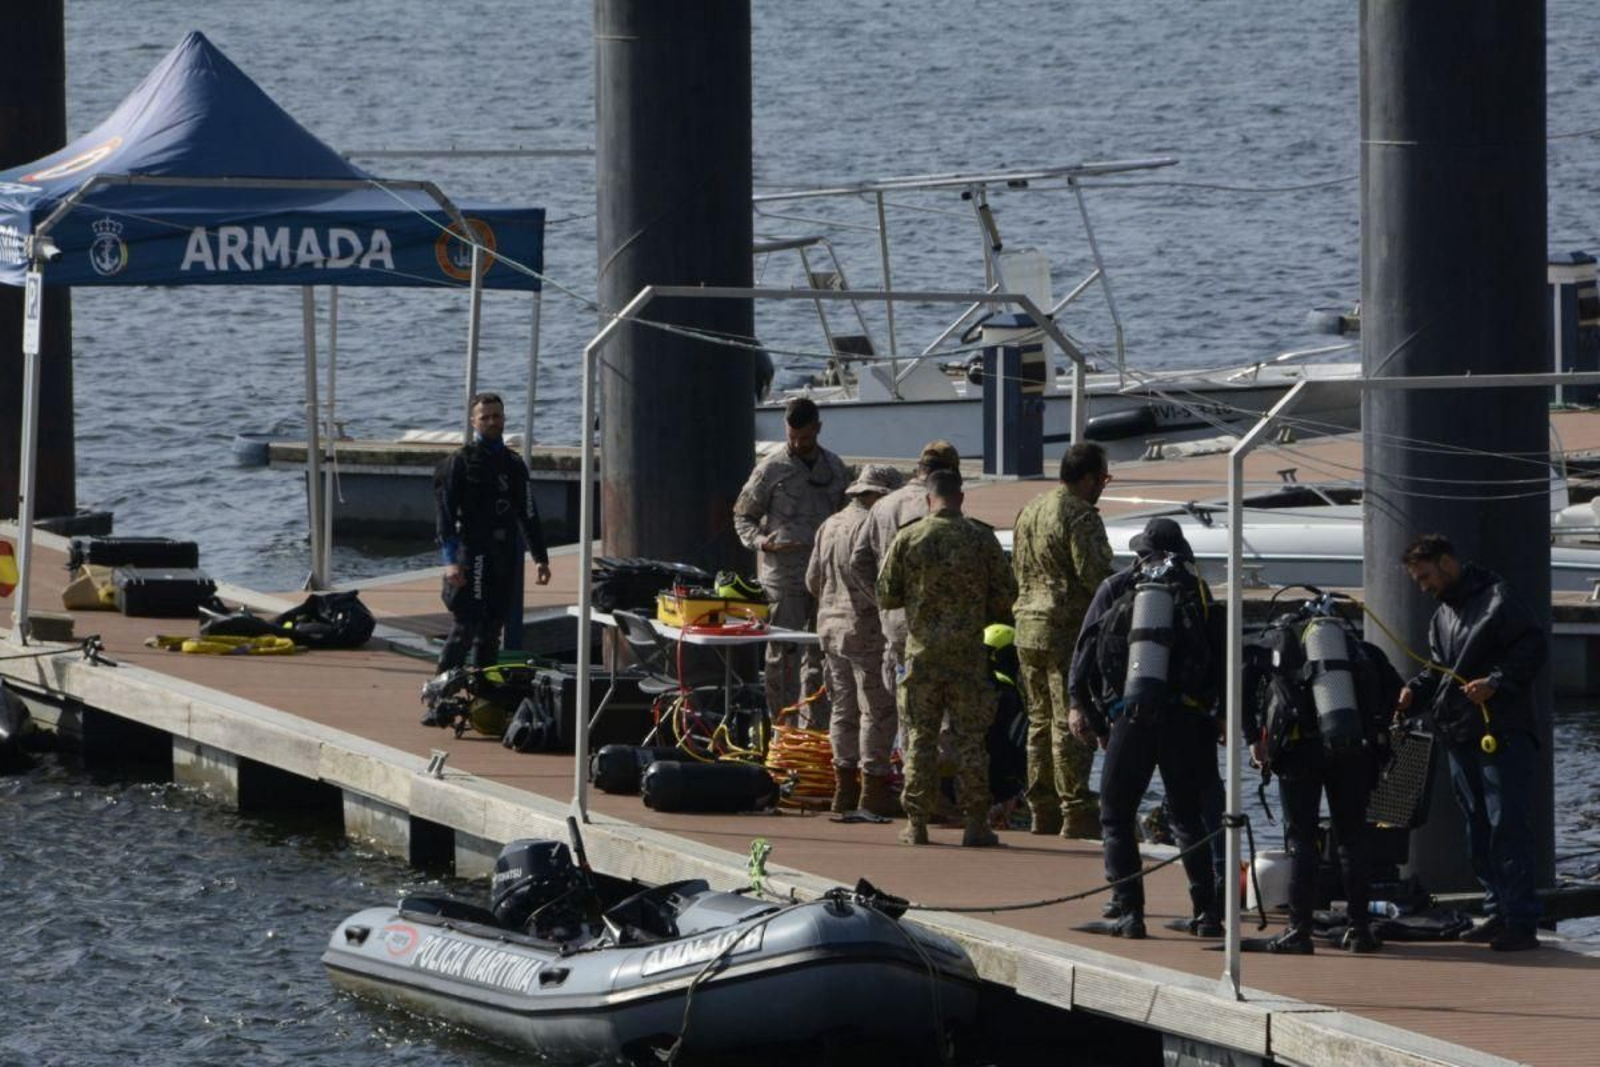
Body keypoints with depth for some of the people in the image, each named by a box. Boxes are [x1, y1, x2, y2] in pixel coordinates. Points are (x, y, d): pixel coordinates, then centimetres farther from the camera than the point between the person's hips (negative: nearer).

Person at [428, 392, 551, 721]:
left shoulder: (513, 465, 17)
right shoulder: (461, 462, -2)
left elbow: (528, 515, 22)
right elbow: (446, 515, -8)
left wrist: (540, 557, 17)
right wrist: (451, 560, -18)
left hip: (504, 562, 6)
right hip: (472, 556, -6)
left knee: (491, 633, 8)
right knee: (465, 629, -12)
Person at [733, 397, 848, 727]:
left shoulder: (834, 468, 13)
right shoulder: (771, 469, -2)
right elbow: (743, 515, 2)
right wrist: (760, 540, -16)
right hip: (784, 573, -5)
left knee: (820, 654, 9)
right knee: (783, 652, -6)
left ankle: (815, 726, 16)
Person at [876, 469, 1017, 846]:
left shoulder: (907, 539, -3)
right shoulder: (981, 539, -2)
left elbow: (885, 598, 2)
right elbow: (1005, 598, 1)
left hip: (921, 652, 0)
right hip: (969, 654, 0)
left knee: (920, 738, 6)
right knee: (970, 738, 3)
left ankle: (917, 823, 5)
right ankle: (976, 823, 3)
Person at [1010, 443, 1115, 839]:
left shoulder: (1031, 510, 14)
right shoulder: (1080, 516, -14)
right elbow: (1095, 574, -19)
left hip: (1028, 628, 9)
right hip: (1069, 630, -9)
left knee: (1041, 722, 14)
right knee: (1072, 724, -6)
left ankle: (1042, 811, 18)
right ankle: (1077, 813, -6)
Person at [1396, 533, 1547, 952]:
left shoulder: (1497, 600, -7)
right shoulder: (1442, 615, 20)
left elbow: (1532, 649, -13)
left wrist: (1495, 683, -22)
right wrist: (1414, 692, 4)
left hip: (1502, 737, -9)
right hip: (1460, 740, 9)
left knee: (1509, 827, -9)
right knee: (1478, 831, 11)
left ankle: (1521, 921, -9)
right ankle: (1497, 913, 17)